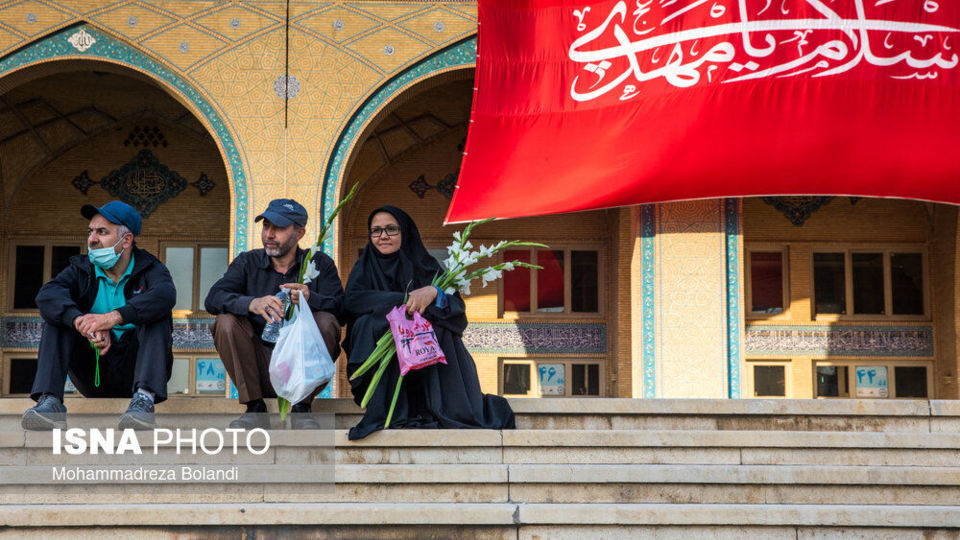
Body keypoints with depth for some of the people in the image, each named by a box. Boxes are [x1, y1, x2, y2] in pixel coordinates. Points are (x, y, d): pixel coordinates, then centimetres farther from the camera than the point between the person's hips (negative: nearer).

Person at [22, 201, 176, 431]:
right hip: (92, 375, 2)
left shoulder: (149, 268, 0)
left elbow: (165, 295, -26)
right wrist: (82, 323, -37)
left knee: (157, 316, -23)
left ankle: (144, 398, -39)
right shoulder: (81, 269, 6)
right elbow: (47, 295, -16)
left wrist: (113, 317, -39)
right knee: (57, 317, -13)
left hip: (133, 368, -2)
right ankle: (50, 402, -29)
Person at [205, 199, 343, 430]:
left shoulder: (319, 264, 4)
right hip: (260, 366, 1)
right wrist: (252, 303, -33)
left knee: (326, 322, -25)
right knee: (226, 322, -21)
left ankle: (301, 407, -13)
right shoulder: (247, 262, 6)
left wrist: (310, 298, -35)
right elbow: (213, 298, -12)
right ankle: (255, 409, -15)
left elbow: (341, 307, -12)